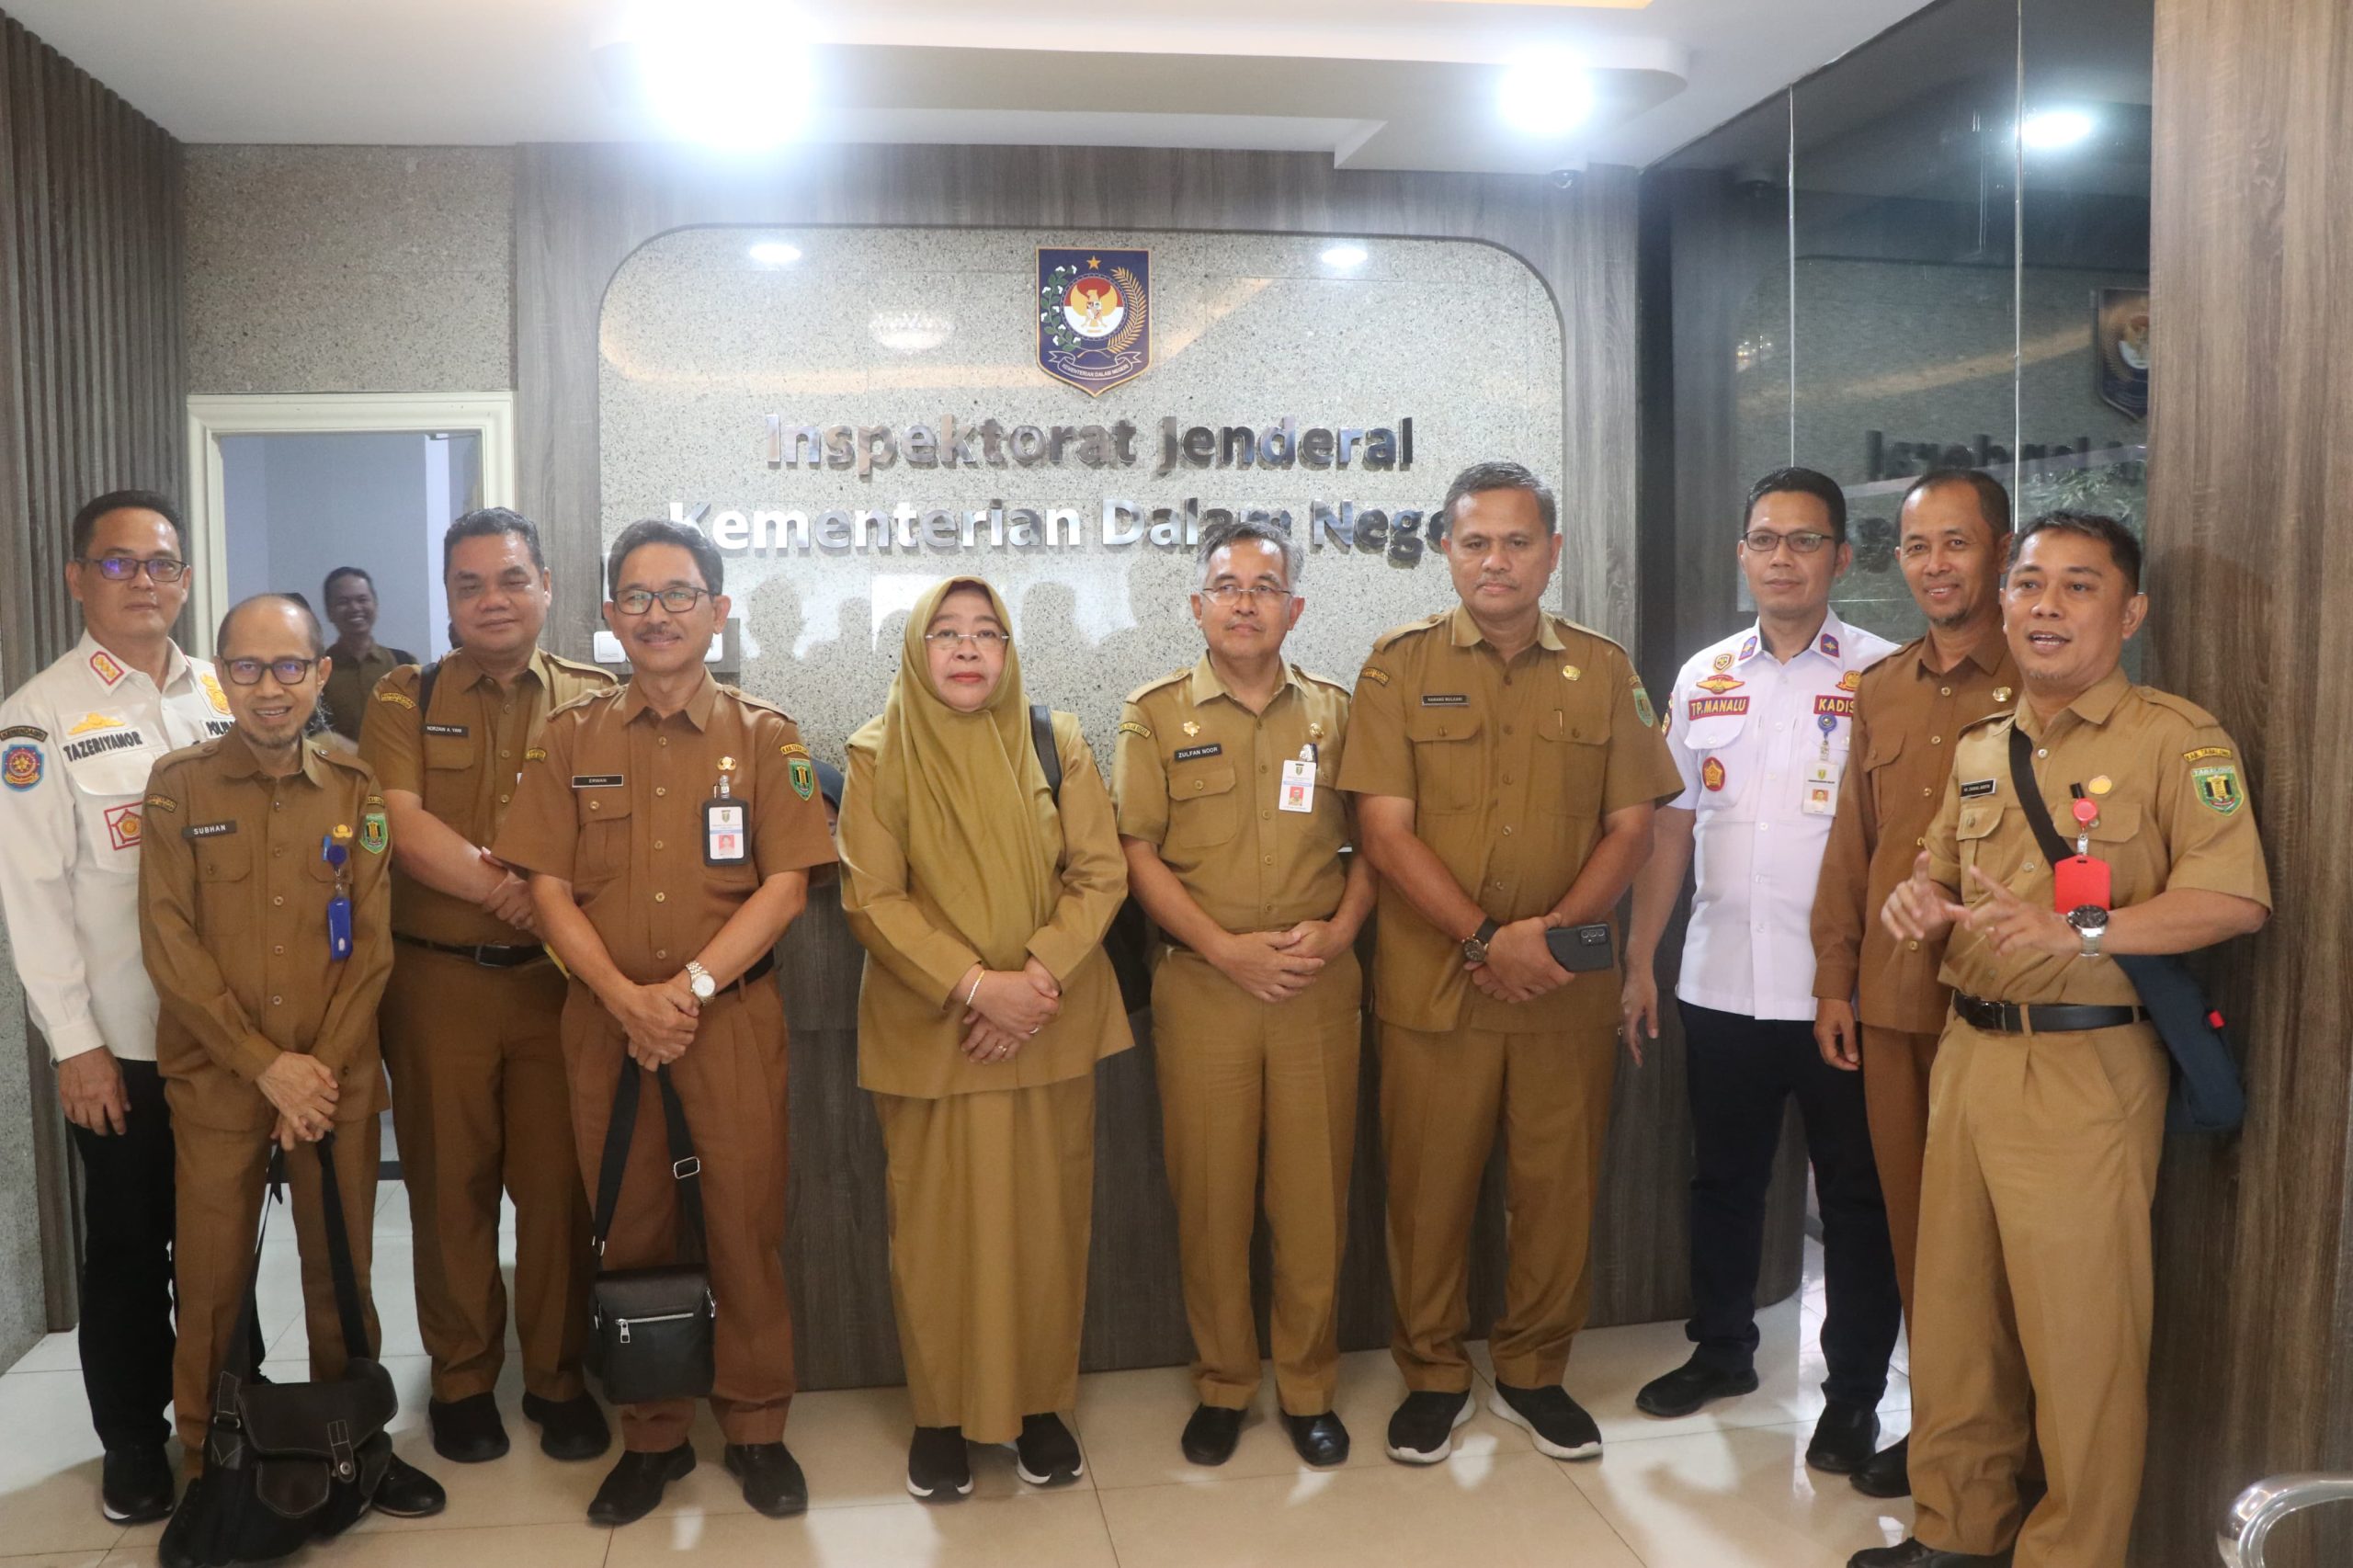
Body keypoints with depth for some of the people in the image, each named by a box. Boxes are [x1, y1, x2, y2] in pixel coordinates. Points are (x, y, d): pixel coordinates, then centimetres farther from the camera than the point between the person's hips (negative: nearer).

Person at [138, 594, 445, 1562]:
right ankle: (206, 1470, 21)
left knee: (343, 1272, 9)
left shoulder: (357, 790, 3)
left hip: (338, 1083, 1)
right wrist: (268, 1065, -13)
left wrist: (324, 1068, -8)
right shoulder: (179, 785, -1)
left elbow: (373, 946, 1)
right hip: (215, 1082, -1)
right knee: (212, 1281, 4)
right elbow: (169, 945, -6)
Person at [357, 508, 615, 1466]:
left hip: (560, 981, 0)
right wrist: (515, 891, -16)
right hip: (438, 981, 0)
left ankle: (557, 1376, 20)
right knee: (450, 1184, 9)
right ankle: (461, 1378, 24)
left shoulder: (594, 700, 6)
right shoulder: (405, 700, 6)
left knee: (558, 1182, 4)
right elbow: (402, 824, -8)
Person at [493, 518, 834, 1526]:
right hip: (606, 1019, 2)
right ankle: (651, 1436, 24)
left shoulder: (763, 736, 2)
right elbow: (550, 889, 1)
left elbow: (785, 887, -5)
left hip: (733, 1018, -1)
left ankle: (756, 1429, 20)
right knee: (630, 1231, 9)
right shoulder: (571, 736, 6)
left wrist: (693, 985, -15)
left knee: (746, 1224, 3)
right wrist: (626, 997, -12)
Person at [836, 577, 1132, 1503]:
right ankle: (941, 1412, 21)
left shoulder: (1056, 744, 3)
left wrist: (1039, 977, -15)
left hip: (1050, 1027, 2)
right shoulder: (878, 755, -2)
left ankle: (1039, 1402, 24)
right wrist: (972, 986, -18)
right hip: (927, 1032, -1)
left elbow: (1100, 873, -1)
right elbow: (872, 898, -8)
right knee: (936, 1225, 5)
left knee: (1044, 1218, 8)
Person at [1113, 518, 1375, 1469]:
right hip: (1201, 986, -1)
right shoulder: (1156, 715, 3)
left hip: (1320, 987, 1)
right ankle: (1222, 1385, 22)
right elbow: (1137, 852, -2)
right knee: (1210, 1193, 6)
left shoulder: (1335, 712, 9)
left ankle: (1309, 1387, 22)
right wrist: (1226, 948, -11)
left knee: (1314, 1193, 6)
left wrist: (1339, 930, -8)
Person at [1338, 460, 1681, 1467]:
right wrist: (1484, 940, -15)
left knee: (1560, 1184, 9)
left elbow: (1631, 826, 5)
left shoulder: (1603, 670, 8)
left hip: (1567, 984, 2)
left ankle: (1534, 1372, 28)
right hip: (1431, 980, -2)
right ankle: (1432, 1375, 24)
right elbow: (1385, 829, -6)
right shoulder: (1399, 666, 1)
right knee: (1428, 1184, 6)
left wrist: (1557, 928, -10)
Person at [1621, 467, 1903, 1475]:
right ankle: (1721, 1349, 36)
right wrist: (1641, 959, 8)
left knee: (1855, 1195, 7)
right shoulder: (1703, 679, 9)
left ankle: (1854, 1393, 22)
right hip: (1720, 981, 4)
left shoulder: (1883, 675, -4)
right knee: (1723, 1178, 17)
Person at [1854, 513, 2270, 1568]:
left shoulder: (2177, 739, -6)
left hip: (2088, 1069, -6)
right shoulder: (1979, 748, 16)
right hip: (1969, 1052, 7)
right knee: (1954, 1313, 13)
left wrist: (2080, 930, -27)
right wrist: (1914, 899, 2)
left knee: (2079, 1333, 1)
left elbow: (2235, 898, -17)